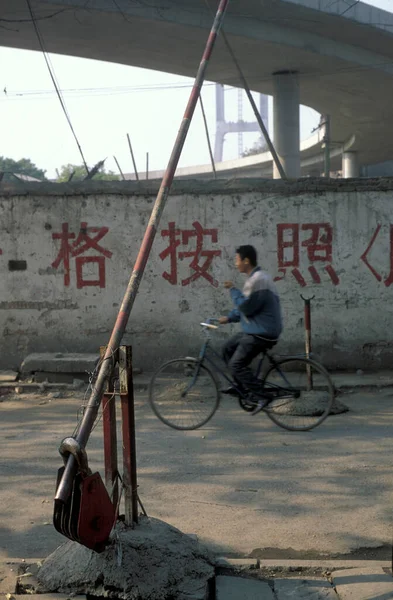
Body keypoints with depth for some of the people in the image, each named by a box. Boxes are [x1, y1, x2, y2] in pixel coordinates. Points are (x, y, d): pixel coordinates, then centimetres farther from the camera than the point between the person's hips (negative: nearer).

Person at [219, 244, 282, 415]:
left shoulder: (258, 280, -20)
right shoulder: (255, 277, 14)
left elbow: (246, 307, -22)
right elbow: (247, 306, 21)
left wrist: (233, 290, -10)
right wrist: (229, 318, 14)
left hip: (262, 332, -11)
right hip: (255, 329, 11)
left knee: (236, 364, -12)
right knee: (228, 349, 18)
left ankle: (258, 396, -8)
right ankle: (243, 387, 25)